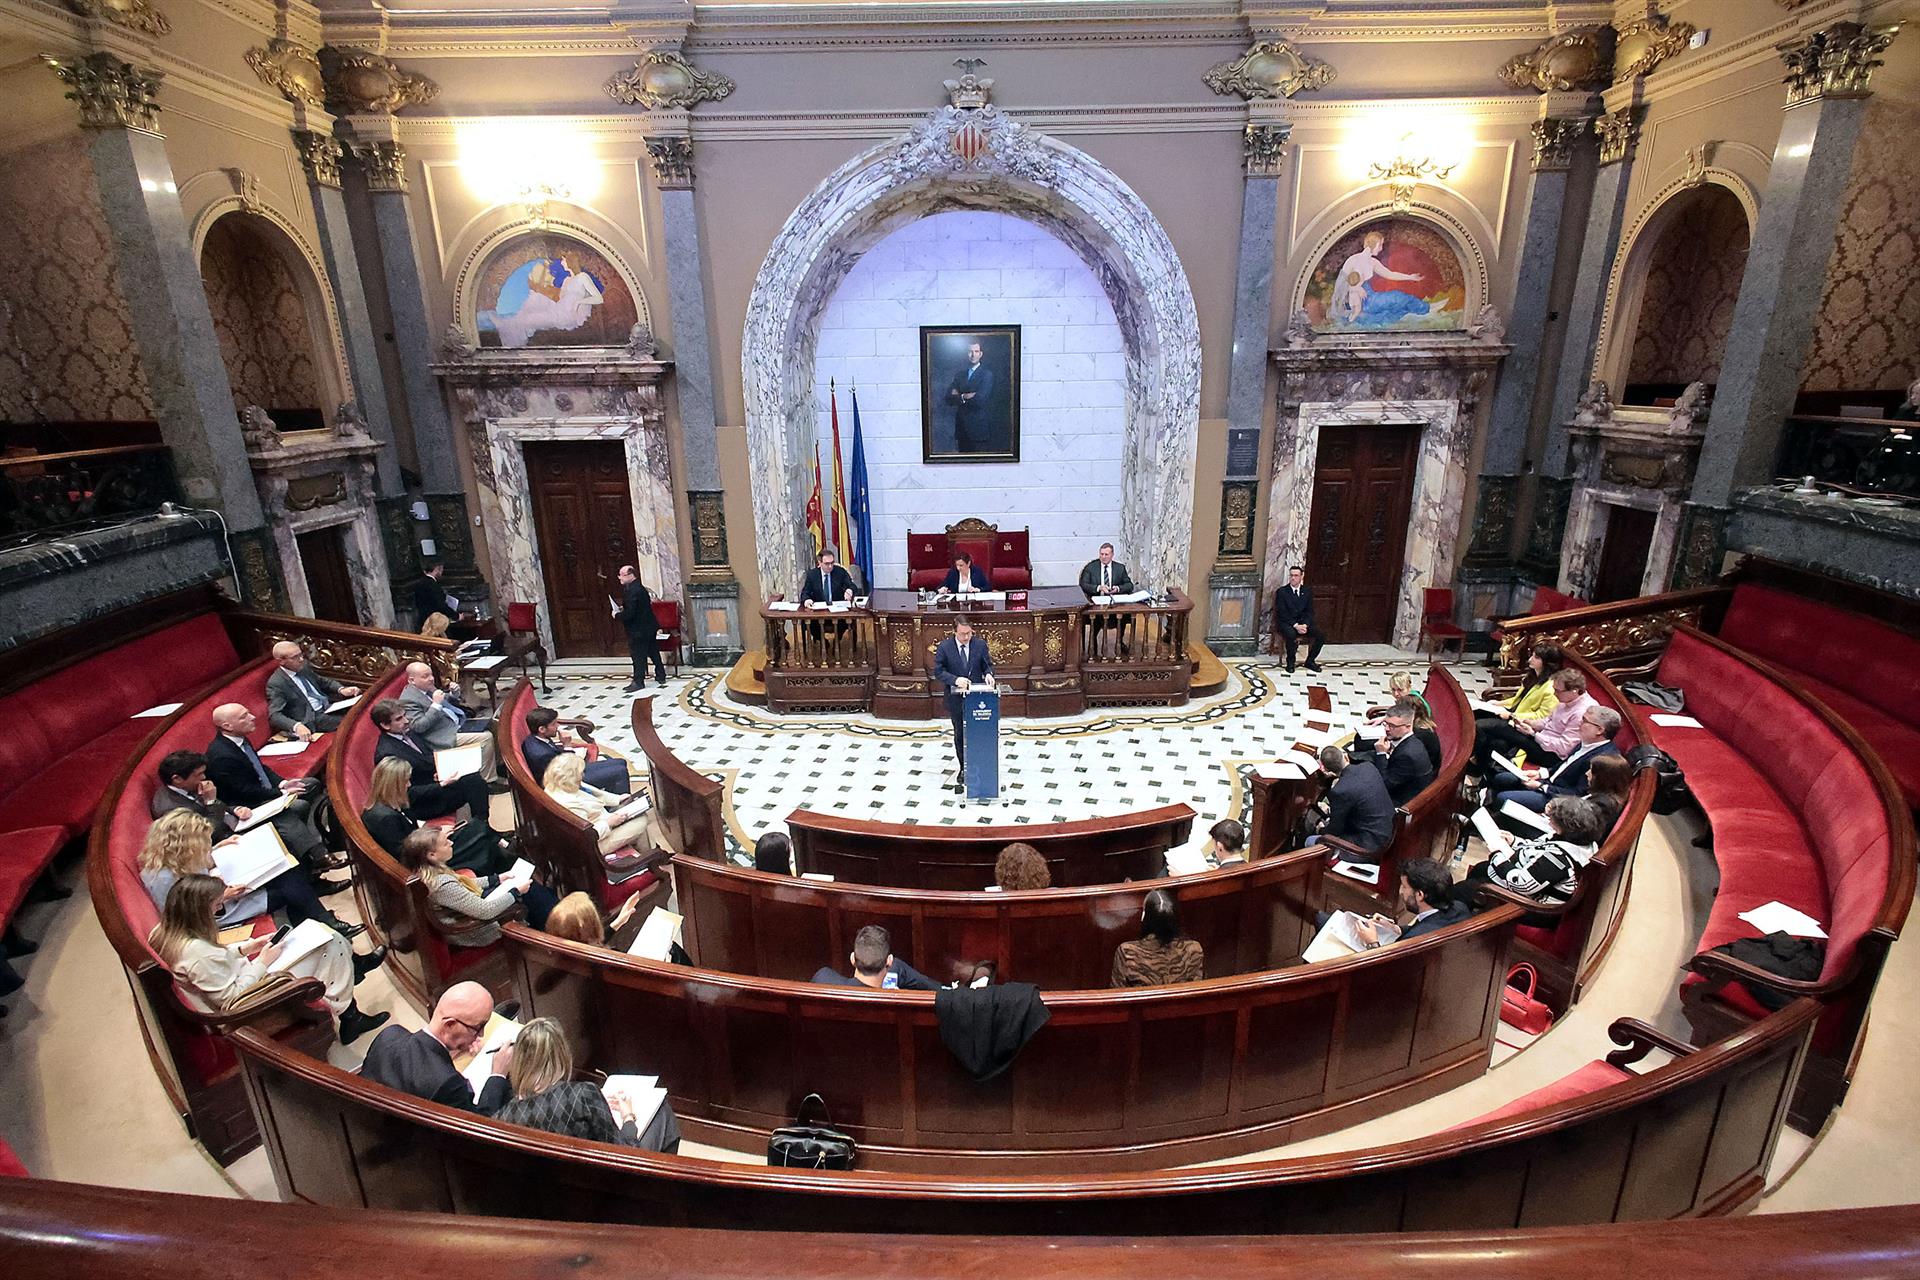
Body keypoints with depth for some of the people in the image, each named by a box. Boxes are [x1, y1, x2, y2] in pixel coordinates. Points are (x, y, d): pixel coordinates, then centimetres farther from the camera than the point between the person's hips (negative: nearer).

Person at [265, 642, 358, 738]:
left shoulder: (303, 667, 8)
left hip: (328, 706, 8)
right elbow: (274, 715, -19)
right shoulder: (275, 683, -11)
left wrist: (341, 689, 0)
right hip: (312, 718, -8)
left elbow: (323, 682, 23)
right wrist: (296, 726, -40)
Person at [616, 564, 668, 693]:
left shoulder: (632, 591, -23)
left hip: (638, 630, -10)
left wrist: (617, 614, -10)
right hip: (649, 627, 10)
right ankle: (661, 676, 26)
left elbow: (629, 614, -27)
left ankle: (638, 682, 8)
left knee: (638, 656, 0)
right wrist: (623, 609, 10)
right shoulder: (639, 587, 9)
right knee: (653, 652, 17)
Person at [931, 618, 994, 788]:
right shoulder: (944, 647, -8)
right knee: (960, 734, 10)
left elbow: (988, 664, 7)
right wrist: (955, 680, -25)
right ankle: (963, 768, 24)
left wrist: (988, 674, -16)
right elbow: (938, 671, -9)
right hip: (956, 698, -1)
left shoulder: (980, 645, -2)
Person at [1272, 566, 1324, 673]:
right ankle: (1290, 662, -14)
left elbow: (1309, 611, 5)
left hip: (1304, 622, 4)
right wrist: (1296, 626, -21)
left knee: (1321, 635, -19)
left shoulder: (1308, 591, 8)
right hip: (1286, 623, -4)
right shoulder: (1281, 592, -3)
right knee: (1291, 634, -37)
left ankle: (1310, 661, 2)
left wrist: (1305, 625, -14)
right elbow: (1282, 613, -10)